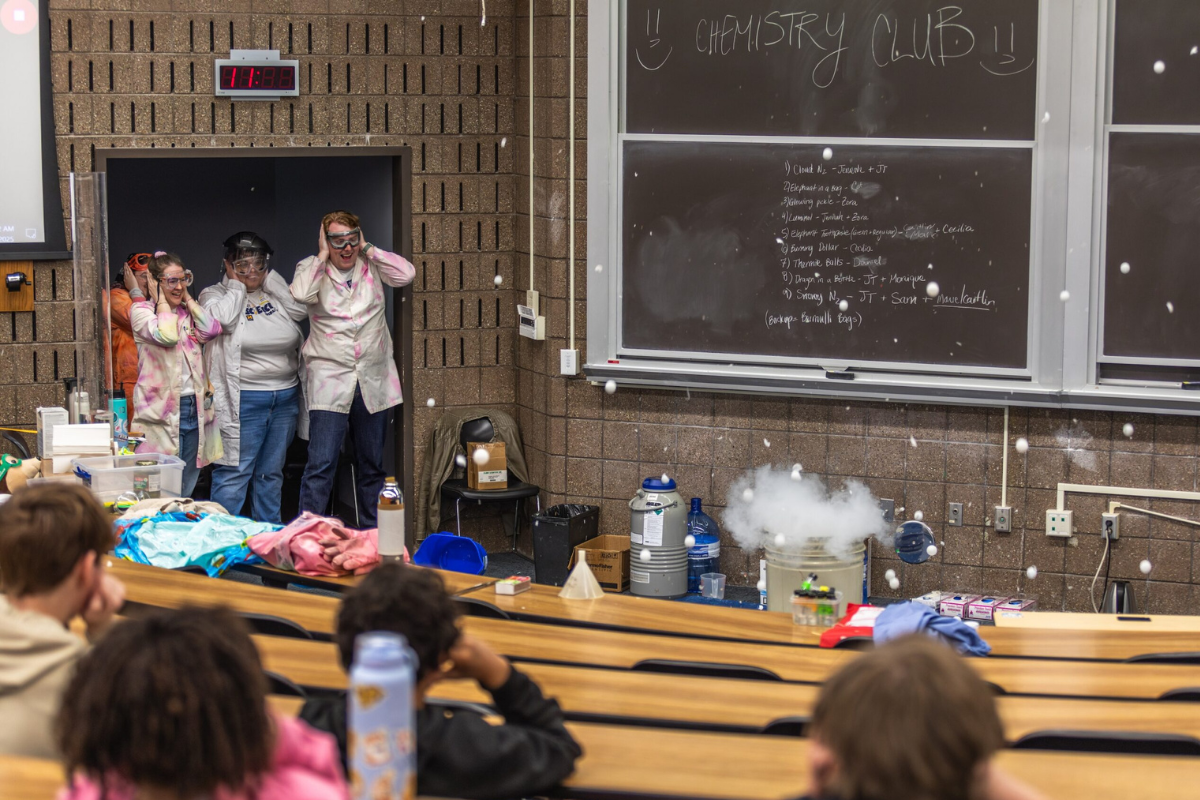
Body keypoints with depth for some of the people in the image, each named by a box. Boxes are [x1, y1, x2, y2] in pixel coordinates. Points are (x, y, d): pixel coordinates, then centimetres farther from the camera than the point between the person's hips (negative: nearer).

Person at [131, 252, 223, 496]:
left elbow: (212, 329, -4)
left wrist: (187, 298, 4)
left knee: (186, 491, 11)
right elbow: (166, 335, -20)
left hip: (195, 409, 6)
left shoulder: (189, 311, 16)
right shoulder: (142, 310, -1)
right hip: (161, 410, -6)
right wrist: (161, 300, -6)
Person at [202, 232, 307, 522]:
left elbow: (301, 308, -4)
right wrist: (235, 284, -5)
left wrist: (269, 277, 1)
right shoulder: (215, 294, 1)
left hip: (285, 397, 5)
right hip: (243, 398, -5)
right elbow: (224, 318, -20)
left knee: (272, 473, 13)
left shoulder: (275, 293, 14)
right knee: (234, 472, -7)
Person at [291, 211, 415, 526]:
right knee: (320, 465, -12)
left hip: (373, 382, 3)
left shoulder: (372, 267, 8)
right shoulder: (313, 269, 1)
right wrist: (323, 255, -9)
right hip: (329, 382, -3)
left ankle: (372, 534, 23)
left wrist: (368, 248, -3)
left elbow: (406, 274, -9)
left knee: (372, 465, 13)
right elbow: (300, 294, -20)